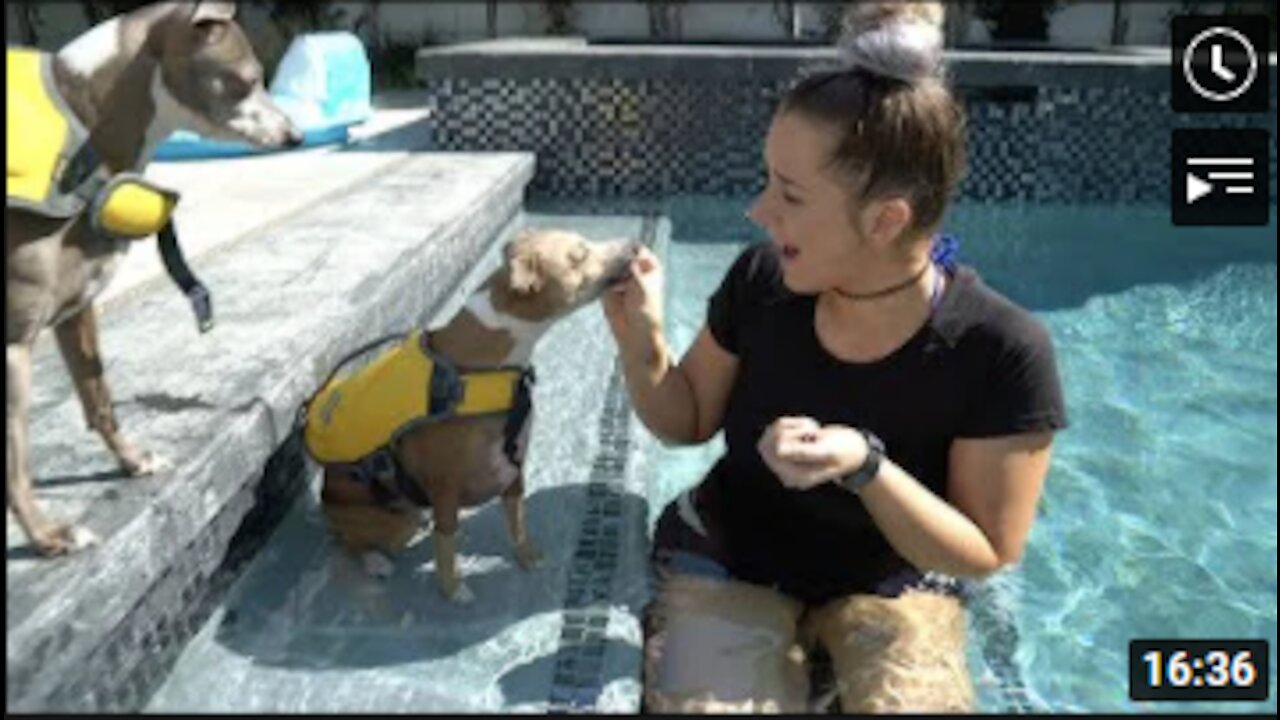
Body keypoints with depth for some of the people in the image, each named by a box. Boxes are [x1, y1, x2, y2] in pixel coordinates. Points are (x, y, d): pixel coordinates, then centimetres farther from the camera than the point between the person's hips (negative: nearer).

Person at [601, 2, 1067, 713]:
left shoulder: (1001, 353, -23)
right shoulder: (761, 282, -15)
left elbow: (987, 552, -14)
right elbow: (688, 422, 1)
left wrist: (865, 465, -32)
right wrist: (642, 341, -21)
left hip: (891, 586, 0)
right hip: (728, 565, 1)